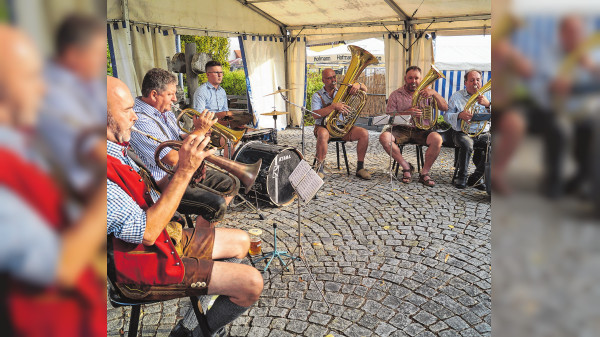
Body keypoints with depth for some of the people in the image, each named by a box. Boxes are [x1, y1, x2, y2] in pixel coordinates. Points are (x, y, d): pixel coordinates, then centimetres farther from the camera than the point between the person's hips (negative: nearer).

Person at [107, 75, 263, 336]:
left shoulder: (118, 150, 2)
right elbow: (146, 232, -30)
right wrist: (185, 170, -30)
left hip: (166, 237, 10)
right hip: (143, 268, -9)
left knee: (241, 242, 16)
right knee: (251, 283, -15)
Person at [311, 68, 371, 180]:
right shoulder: (317, 95, 2)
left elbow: (364, 90, 12)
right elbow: (315, 115, -16)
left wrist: (358, 84, -13)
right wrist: (334, 106, -25)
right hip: (324, 127, -4)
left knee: (364, 133, -18)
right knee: (323, 134, -39)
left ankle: (360, 168, -7)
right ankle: (320, 169, -26)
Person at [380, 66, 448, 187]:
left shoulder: (426, 93, 12)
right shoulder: (396, 95, 8)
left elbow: (445, 108, 2)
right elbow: (389, 115, -2)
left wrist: (434, 93, -14)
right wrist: (407, 113, -19)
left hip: (421, 130, 0)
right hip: (401, 129, 0)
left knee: (437, 139, -31)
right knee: (384, 137, -30)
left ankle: (424, 173, -11)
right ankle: (407, 167, -12)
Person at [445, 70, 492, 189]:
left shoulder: (487, 95, 10)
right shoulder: (457, 96, 5)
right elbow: (446, 116, 2)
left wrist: (488, 104, -19)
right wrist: (459, 115, -20)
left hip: (484, 134, 3)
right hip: (463, 133, -3)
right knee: (467, 145, -36)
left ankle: (476, 177, -10)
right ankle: (462, 177, -15)